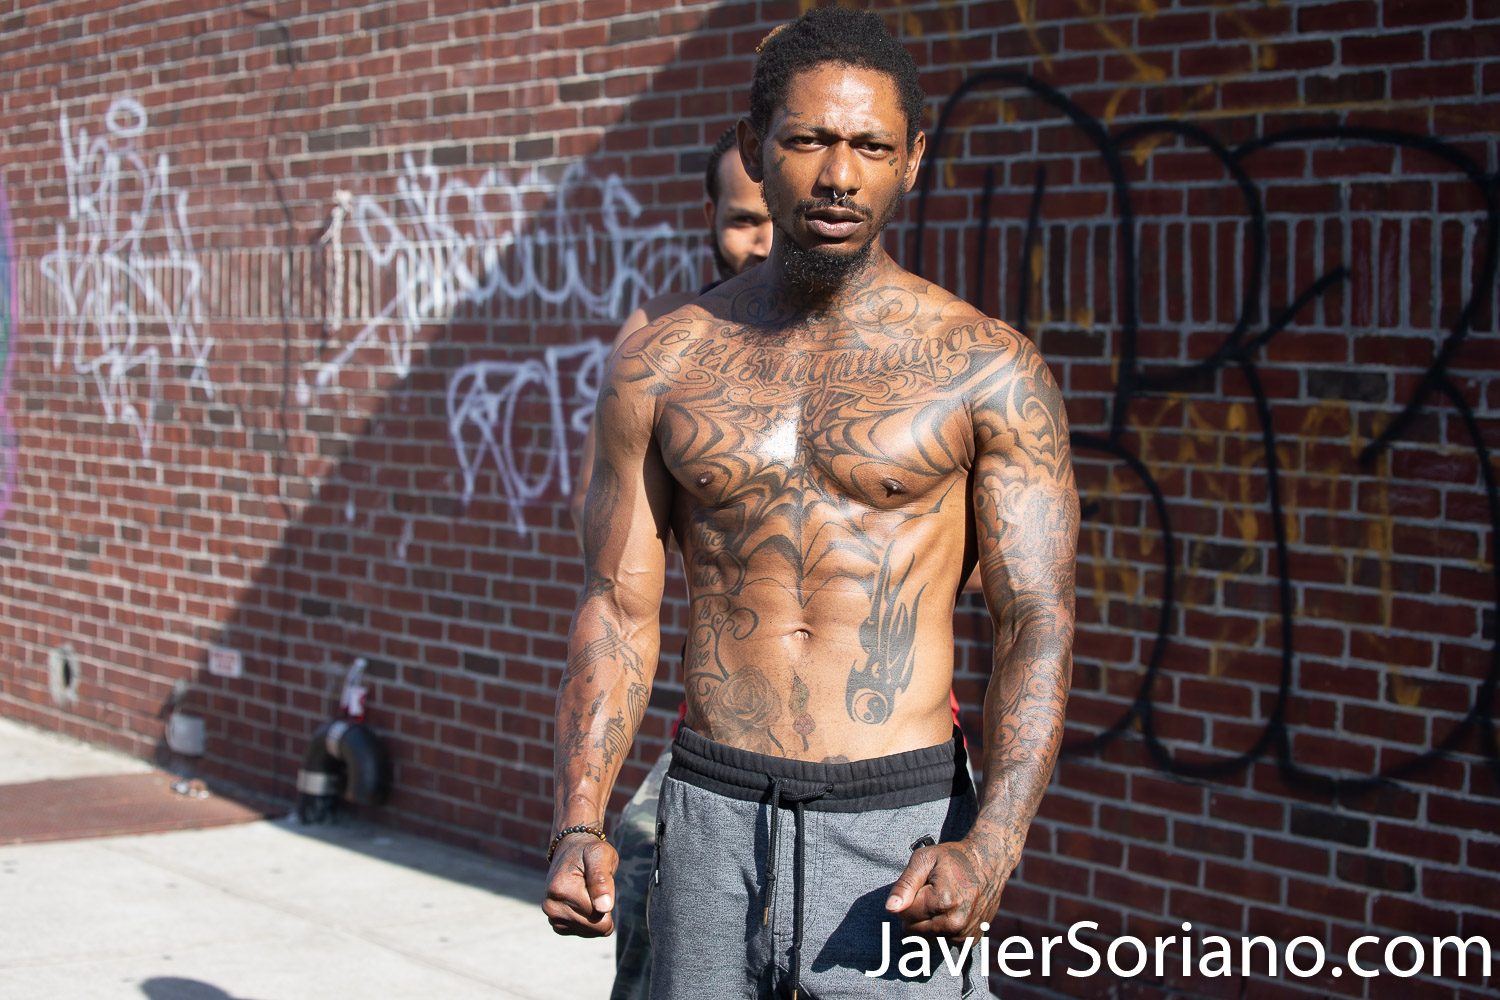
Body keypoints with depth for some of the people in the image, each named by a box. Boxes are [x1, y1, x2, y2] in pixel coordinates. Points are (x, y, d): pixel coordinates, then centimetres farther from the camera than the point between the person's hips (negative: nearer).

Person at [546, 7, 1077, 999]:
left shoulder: (987, 371, -3)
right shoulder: (661, 367, 4)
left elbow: (1039, 628, -6)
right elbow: (619, 613, 5)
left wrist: (990, 849, -21)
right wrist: (579, 825, -9)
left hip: (896, 837, -2)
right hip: (713, 817, 2)